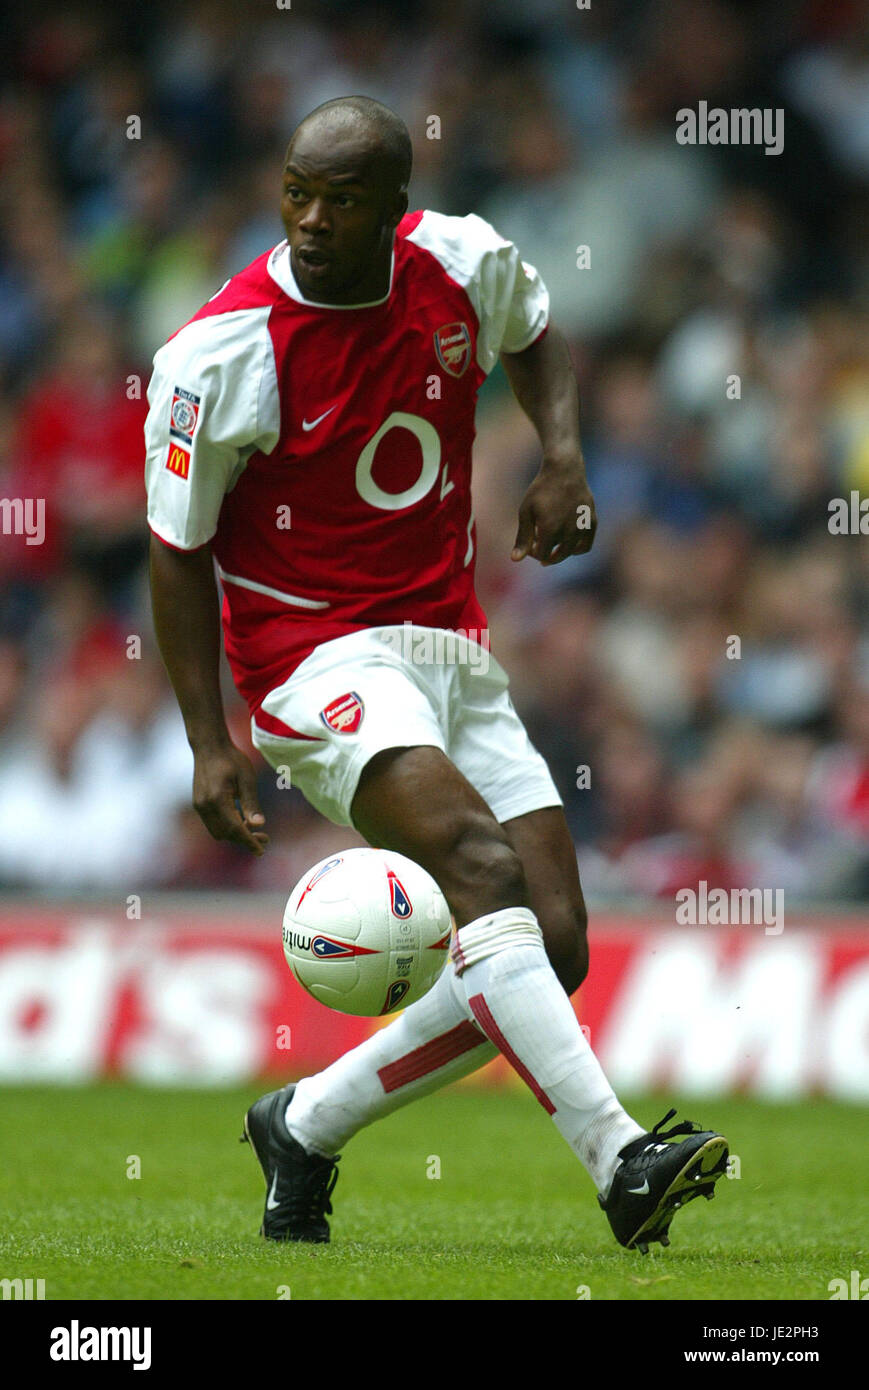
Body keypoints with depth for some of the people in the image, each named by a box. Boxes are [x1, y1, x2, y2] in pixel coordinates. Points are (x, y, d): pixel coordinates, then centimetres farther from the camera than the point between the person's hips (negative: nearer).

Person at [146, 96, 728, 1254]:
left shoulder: (465, 264, -2)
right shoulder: (224, 352, -14)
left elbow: (534, 333, 23)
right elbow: (178, 547, -5)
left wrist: (564, 455, 3)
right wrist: (211, 744, -10)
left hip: (454, 650, 6)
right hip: (317, 657, -6)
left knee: (555, 948, -2)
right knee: (483, 867, -30)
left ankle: (305, 1127, 13)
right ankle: (619, 1159, -38)